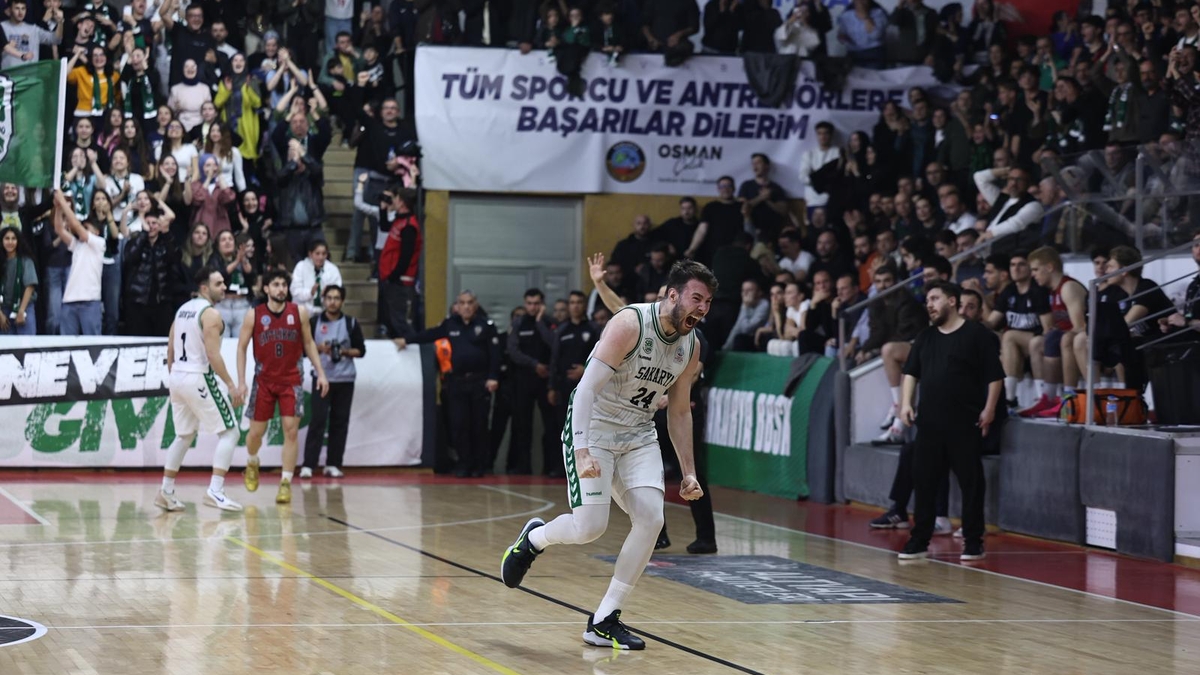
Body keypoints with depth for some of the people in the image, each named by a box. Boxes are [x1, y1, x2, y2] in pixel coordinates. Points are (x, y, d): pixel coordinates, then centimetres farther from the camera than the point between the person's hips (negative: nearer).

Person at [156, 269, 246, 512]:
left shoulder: (183, 309, 13)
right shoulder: (210, 313, -13)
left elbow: (170, 350, 17)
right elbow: (213, 355, -20)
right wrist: (231, 386, -17)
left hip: (177, 377, 8)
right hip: (200, 378, -8)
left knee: (184, 436, 20)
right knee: (229, 432, -2)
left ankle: (166, 492, 20)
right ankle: (215, 491, -13)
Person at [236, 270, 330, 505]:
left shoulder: (299, 313, -1)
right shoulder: (254, 315, -4)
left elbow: (308, 343, 9)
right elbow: (241, 347, 2)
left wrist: (320, 373, 2)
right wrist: (241, 381, -6)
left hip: (291, 380, 0)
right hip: (264, 380, 0)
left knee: (291, 430, -10)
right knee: (256, 431, 5)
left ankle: (286, 483, -6)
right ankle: (252, 463, 38)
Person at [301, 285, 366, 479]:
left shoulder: (351, 323, 7)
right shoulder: (314, 322, 5)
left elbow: (360, 350, 8)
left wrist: (345, 351, -10)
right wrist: (318, 348, -13)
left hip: (345, 379, 2)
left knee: (340, 422, 2)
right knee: (317, 421, -9)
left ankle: (333, 465, 9)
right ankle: (308, 465, -10)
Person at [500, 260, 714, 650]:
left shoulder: (690, 346, 1)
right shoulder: (630, 325, -21)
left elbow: (679, 411, 14)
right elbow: (587, 388, -24)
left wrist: (688, 472, 10)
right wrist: (582, 452, -33)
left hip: (638, 435, 6)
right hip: (593, 428, -6)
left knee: (651, 519, -13)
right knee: (589, 527, -17)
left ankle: (604, 622, -4)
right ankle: (533, 539, 20)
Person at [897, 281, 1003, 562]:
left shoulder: (978, 335, -3)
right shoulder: (925, 337, 15)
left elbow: (995, 376, -5)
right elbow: (911, 372, 18)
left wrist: (989, 408, -11)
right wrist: (906, 402, 5)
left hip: (965, 423, -5)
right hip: (930, 422, 5)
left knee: (971, 483, 0)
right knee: (923, 480, 5)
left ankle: (973, 542, 7)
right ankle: (919, 541, 12)